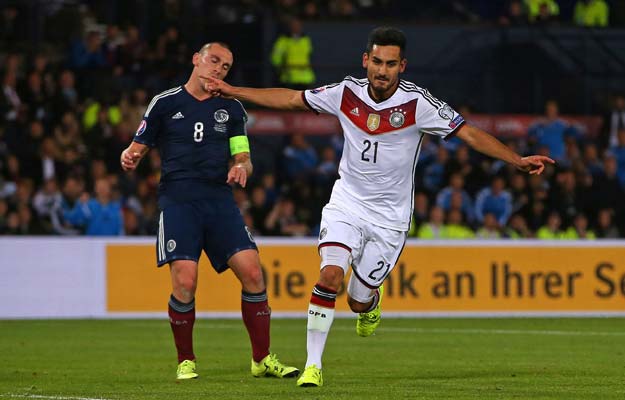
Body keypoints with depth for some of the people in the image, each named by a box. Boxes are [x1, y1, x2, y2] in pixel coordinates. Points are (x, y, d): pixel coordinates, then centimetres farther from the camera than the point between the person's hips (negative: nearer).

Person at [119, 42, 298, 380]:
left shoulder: (232, 109, 14)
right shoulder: (165, 103, 6)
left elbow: (243, 158, 14)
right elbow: (138, 147, 9)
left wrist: (241, 167, -10)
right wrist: (129, 158, -15)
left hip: (220, 200, 3)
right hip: (178, 200, -3)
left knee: (251, 272, -10)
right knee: (185, 280, -18)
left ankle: (262, 359, 4)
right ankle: (185, 362, 2)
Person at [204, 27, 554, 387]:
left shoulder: (416, 103, -15)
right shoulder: (347, 93, -6)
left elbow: (469, 133, -17)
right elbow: (290, 99, 8)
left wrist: (517, 160, -28)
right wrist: (231, 91, 11)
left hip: (390, 218, -2)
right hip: (347, 204, 2)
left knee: (358, 301, 2)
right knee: (330, 276, -21)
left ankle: (372, 302, 42)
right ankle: (313, 366, -12)